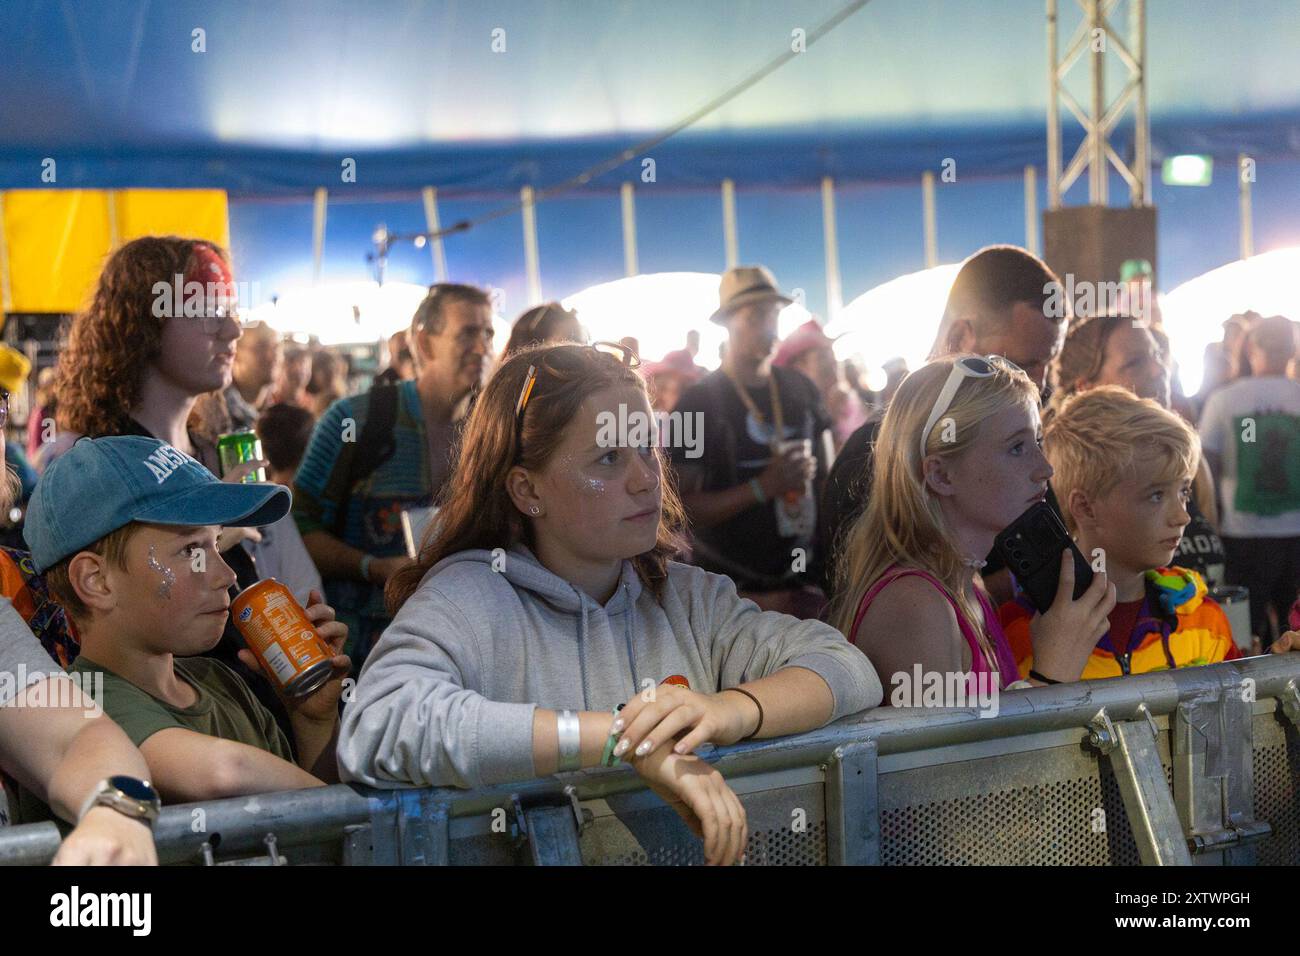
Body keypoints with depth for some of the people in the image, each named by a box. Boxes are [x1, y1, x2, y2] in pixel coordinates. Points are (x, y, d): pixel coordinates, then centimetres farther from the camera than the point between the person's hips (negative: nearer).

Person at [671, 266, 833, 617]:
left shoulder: (801, 391, 9)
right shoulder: (698, 403, -5)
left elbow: (825, 478, 18)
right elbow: (681, 506, -11)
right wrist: (763, 487, -19)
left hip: (804, 581, 4)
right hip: (732, 588, -4)